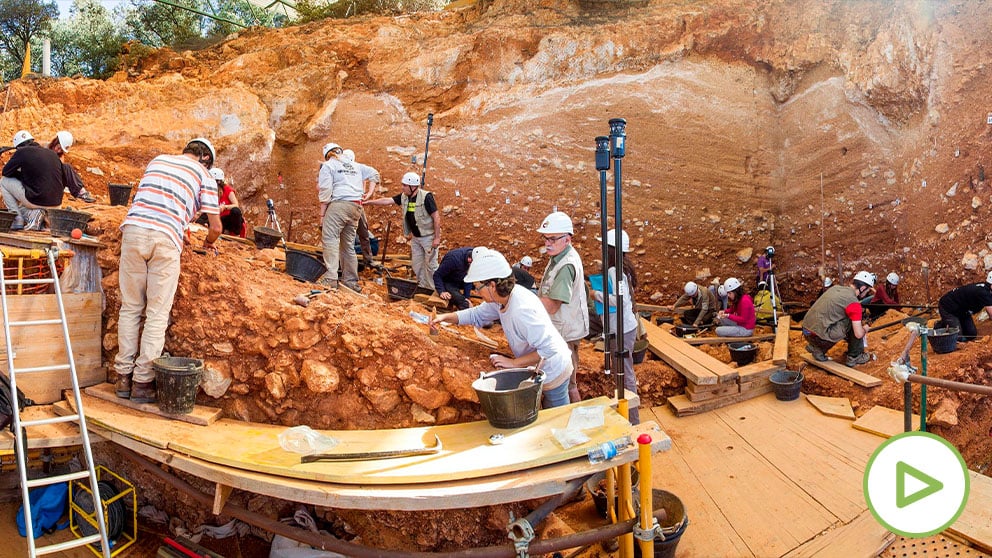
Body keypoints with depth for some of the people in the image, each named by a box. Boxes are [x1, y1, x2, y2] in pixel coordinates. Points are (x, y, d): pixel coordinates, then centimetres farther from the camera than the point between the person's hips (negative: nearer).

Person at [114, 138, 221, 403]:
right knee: (157, 314, 4)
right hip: (165, 238, -4)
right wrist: (208, 243, 31)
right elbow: (215, 226, 8)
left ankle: (124, 376, 17)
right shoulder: (204, 176, 13)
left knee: (130, 308, 12)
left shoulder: (158, 160, 26)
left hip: (133, 229, 4)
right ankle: (143, 382, 6)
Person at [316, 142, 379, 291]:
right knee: (348, 244, 12)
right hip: (356, 207, 6)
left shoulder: (328, 166, 4)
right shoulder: (355, 166, 21)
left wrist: (322, 214, -3)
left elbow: (325, 191, -5)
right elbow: (374, 173, 28)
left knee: (330, 240, -10)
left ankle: (330, 278, -24)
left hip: (338, 205, -6)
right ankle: (351, 281, 13)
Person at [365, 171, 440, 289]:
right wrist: (367, 202, -5)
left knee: (431, 265, -4)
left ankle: (435, 291, 4)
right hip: (415, 237, 7)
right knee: (417, 265, 10)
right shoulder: (404, 197, 0)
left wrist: (437, 238, -20)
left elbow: (436, 217, -19)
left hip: (428, 236, -7)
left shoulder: (426, 197, -20)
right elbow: (386, 201, 1)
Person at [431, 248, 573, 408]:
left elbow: (549, 349, -35)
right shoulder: (500, 298, -9)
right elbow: (477, 314, 8)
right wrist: (445, 317, -4)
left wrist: (514, 363, -29)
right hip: (537, 371, 8)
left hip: (553, 373, -8)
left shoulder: (522, 310, -36)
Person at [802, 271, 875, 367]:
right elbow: (859, 334, -10)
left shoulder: (836, 288, 12)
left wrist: (861, 323, 32)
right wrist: (865, 329, 14)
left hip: (806, 331, 8)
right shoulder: (854, 303, -11)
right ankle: (855, 357, 13)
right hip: (819, 336, -8)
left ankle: (818, 349, 19)